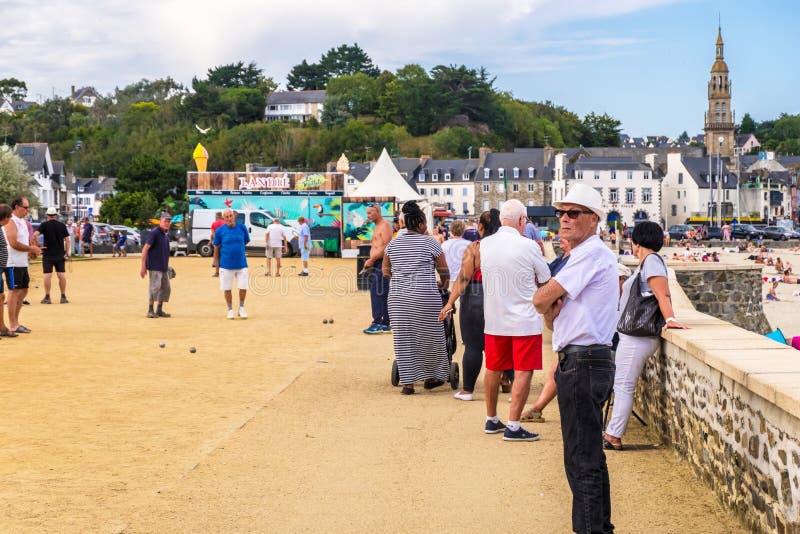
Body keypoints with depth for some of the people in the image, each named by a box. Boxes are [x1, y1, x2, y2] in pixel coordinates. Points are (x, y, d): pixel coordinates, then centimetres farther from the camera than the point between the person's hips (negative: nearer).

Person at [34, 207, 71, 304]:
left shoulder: (44, 225, -4)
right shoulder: (62, 225, 5)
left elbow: (35, 235, -16)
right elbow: (67, 240, 3)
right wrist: (67, 252, 8)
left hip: (48, 254, -3)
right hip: (60, 254, 3)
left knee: (48, 275, -2)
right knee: (61, 275, 6)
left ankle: (47, 297, -2)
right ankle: (63, 297, 8)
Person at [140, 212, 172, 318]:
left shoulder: (166, 235, 13)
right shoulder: (154, 233, -12)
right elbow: (145, 249, -16)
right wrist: (143, 267, -20)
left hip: (164, 268, 9)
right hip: (155, 267, -9)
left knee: (166, 288, 11)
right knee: (155, 287, -10)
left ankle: (159, 310, 19)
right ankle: (150, 311, -3)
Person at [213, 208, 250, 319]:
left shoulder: (242, 228, -2)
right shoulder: (220, 230, -4)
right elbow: (216, 248, 2)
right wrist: (217, 264, 2)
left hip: (241, 263, 1)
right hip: (226, 264, -1)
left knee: (243, 287, 1)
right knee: (227, 288, 6)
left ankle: (241, 308, 23)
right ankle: (230, 310, 22)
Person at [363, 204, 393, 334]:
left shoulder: (385, 225, -11)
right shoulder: (377, 227, 21)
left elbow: (386, 246, -21)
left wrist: (372, 259, -18)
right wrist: (370, 260, 11)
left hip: (381, 264, -10)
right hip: (376, 265, 10)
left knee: (378, 294, -11)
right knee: (381, 294, 11)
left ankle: (378, 324, -10)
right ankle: (385, 324, 15)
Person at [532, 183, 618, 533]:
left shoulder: (593, 253, -14)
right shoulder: (581, 255, 19)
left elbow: (540, 300, -18)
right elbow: (552, 320, 17)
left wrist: (547, 303, 4)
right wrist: (551, 312, -5)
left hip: (584, 363, -11)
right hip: (580, 362, 11)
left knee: (582, 461, -9)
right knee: (588, 456, 19)